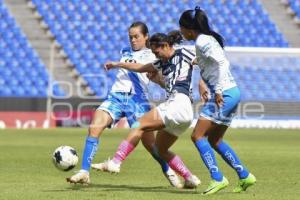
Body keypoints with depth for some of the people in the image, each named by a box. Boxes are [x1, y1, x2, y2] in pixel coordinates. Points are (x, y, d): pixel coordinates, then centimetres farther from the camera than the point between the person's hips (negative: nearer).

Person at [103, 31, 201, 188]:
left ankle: (115, 162, -20)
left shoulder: (182, 54, 3)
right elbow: (140, 68, 33)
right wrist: (117, 64, 38)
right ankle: (190, 179, 9)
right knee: (160, 150, 13)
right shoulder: (163, 63, 24)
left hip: (179, 103, -9)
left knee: (139, 125, -13)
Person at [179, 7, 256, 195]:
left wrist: (218, 90, -26)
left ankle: (218, 178, -12)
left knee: (198, 136, -7)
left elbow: (223, 63, -24)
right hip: (231, 93, 10)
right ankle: (245, 176, 16)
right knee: (214, 140, 17)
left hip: (224, 94, -10)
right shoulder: (208, 39, 17)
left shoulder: (202, 42, -13)